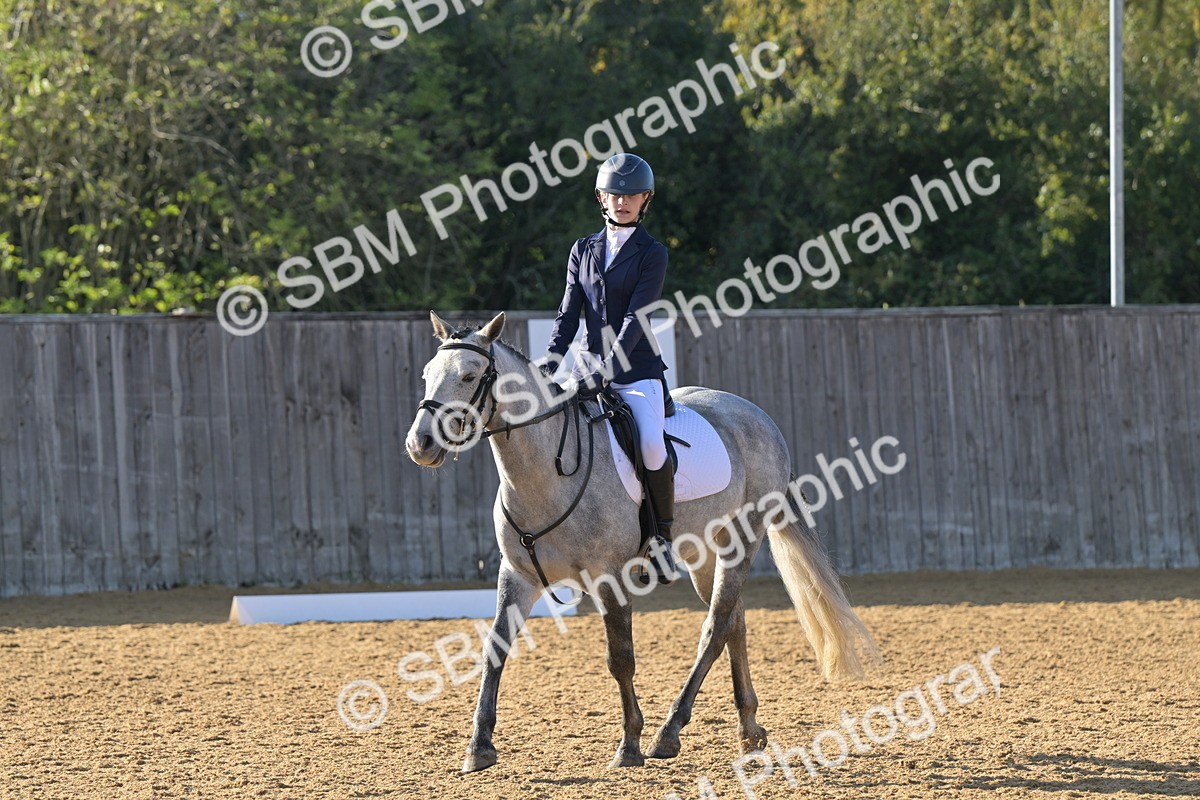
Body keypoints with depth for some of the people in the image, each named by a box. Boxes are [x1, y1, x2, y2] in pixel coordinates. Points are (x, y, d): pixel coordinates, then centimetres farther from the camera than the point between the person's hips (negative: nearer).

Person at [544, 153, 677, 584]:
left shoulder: (652, 254, -2)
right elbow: (569, 312, 7)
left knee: (651, 447, -26)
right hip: (589, 366, 5)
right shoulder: (584, 250, 12)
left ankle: (663, 536, -7)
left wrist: (607, 370, -22)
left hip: (637, 370, -5)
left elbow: (636, 318, -12)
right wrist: (551, 360, -10)